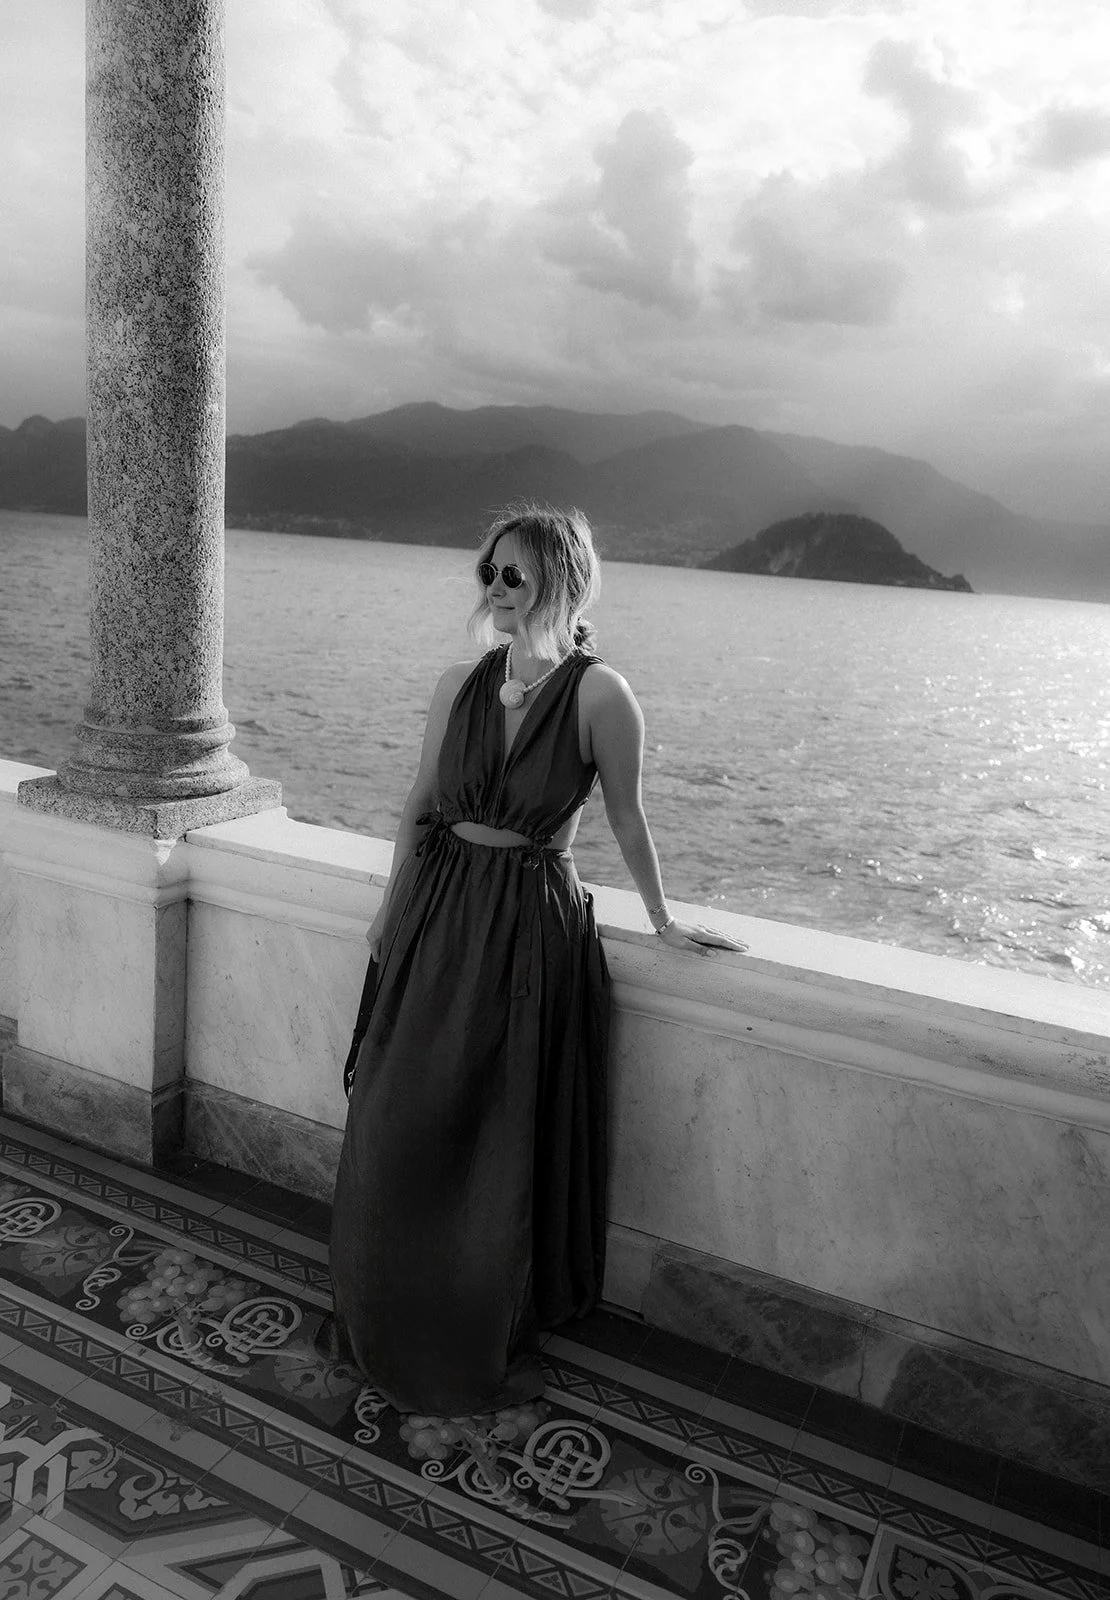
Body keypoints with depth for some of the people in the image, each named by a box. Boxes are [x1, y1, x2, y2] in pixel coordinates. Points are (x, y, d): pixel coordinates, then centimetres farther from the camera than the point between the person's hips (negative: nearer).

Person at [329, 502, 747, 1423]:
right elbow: (420, 805, 9)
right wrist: (393, 909, 9)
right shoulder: (459, 685, 1)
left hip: (531, 926, -4)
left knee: (498, 1143, 8)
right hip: (436, 915, 5)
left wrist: (663, 921, 3)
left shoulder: (599, 694, -14)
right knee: (402, 1130, 14)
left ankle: (491, 1338, 34)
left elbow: (627, 818, -5)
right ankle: (396, 1317, 40)